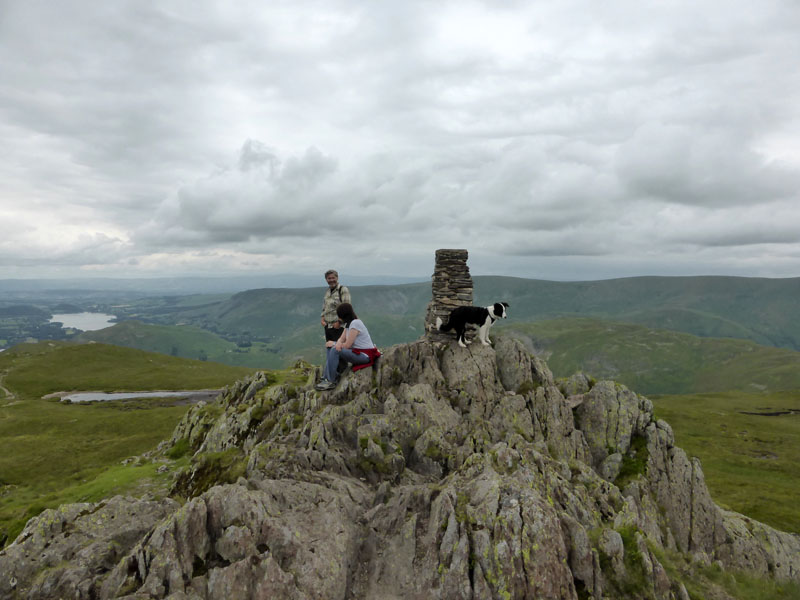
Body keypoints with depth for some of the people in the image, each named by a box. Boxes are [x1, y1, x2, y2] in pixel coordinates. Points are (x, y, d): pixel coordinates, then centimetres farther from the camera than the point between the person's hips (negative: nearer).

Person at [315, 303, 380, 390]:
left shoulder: (355, 323, -20)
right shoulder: (348, 323, 10)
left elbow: (347, 345, -20)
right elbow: (341, 338, 7)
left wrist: (333, 344, -5)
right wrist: (338, 344, -17)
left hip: (365, 355, -10)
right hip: (357, 351, 10)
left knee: (335, 351, -21)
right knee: (331, 349, 6)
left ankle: (330, 381, -14)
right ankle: (326, 377, 5)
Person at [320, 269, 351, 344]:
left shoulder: (343, 290, -7)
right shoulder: (327, 292, 16)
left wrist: (339, 322, -16)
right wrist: (322, 318, 7)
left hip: (339, 327, -7)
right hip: (327, 326, 7)